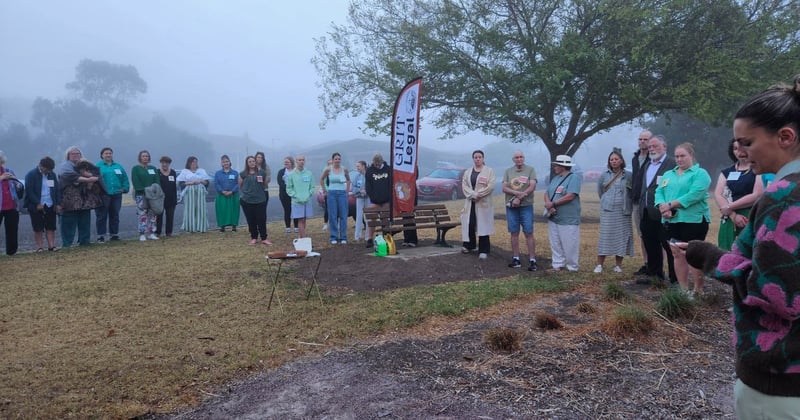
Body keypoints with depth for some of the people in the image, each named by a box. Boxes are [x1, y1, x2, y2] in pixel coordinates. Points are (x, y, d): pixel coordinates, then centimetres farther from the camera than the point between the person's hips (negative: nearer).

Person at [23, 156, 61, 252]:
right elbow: (29, 191, -11)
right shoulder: (31, 175, -7)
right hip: (36, 206, -4)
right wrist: (37, 203, -17)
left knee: (51, 228, 3)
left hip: (50, 206, 4)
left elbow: (57, 189, 12)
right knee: (38, 229, 1)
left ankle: (51, 246, 8)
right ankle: (39, 247, 8)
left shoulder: (52, 174, 9)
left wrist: (58, 204, 4)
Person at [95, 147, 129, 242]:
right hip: (103, 195, -4)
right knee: (101, 216, -2)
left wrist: (124, 188, 3)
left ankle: (114, 234, 18)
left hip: (116, 195, 4)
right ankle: (101, 236, 3)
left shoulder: (118, 166, 14)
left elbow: (125, 179, 15)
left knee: (115, 216, 9)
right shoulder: (98, 166, 2)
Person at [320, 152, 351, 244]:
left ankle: (343, 237, 9)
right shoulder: (328, 169, -2)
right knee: (332, 216, 1)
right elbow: (321, 179, 11)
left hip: (342, 193, 1)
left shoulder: (344, 169, 2)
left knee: (343, 215, 1)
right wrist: (324, 191, 7)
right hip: (331, 194, -1)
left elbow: (348, 180, 18)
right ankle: (333, 237, 8)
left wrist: (347, 190, 11)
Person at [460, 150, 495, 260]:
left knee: (483, 226, -5)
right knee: (469, 225, 5)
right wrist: (473, 194, -14)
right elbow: (464, 186, 3)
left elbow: (491, 186, -8)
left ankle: (483, 251, 1)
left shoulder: (489, 171, 3)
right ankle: (469, 245, 23)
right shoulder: (467, 172, 14)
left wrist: (479, 194, -15)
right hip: (470, 203, 4)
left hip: (483, 203, -3)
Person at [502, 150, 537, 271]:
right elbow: (504, 188, -1)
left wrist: (518, 198, -14)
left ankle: (532, 260, -2)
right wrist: (519, 193, -15)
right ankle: (516, 259, 13)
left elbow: (532, 187, -7)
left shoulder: (530, 170, 3)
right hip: (511, 207, 3)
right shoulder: (508, 171, 10)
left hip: (526, 206, -3)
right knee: (514, 233, 6)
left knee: (529, 233, -4)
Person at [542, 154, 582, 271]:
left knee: (570, 245, -1)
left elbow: (570, 196, -20)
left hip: (568, 219, -8)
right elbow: (547, 193, 10)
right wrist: (548, 205, -11)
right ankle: (558, 265, 21)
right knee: (555, 244, 12)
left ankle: (572, 268, 9)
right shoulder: (555, 178, 15)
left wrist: (553, 204, -14)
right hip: (553, 218, 8)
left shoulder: (574, 178, -9)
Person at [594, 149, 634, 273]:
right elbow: (599, 191, 20)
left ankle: (618, 265, 11)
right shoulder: (604, 175, 7)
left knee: (621, 236, 2)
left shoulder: (629, 175, 2)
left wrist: (626, 202, 8)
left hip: (623, 211, 0)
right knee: (605, 236, -3)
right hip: (607, 210, 0)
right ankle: (599, 264, 1)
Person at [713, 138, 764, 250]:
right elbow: (718, 195, 5)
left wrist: (729, 207, -5)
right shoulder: (726, 172, 17)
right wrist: (734, 215, -10)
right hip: (729, 221, 5)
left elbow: (757, 195, -9)